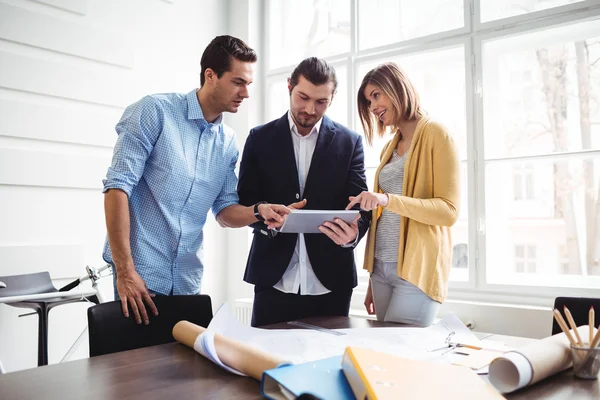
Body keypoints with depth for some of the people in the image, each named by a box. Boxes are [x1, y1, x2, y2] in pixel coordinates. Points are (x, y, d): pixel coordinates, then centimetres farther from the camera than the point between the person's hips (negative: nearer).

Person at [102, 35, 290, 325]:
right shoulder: (155, 111, -9)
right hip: (140, 272, -5)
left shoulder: (228, 142, 7)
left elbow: (224, 210, 10)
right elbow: (118, 185, -14)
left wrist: (258, 211, -13)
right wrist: (125, 270, -19)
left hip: (187, 280, 6)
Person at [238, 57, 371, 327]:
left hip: (331, 280, 0)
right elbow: (244, 202, 2)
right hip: (273, 278, 0)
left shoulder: (349, 142, 4)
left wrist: (353, 233, -24)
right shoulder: (260, 138, 5)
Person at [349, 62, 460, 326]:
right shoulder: (389, 148, 17)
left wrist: (388, 200, -24)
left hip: (416, 271, -6)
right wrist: (373, 280, 15)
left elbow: (449, 211, -11)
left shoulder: (435, 134, -4)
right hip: (382, 268, 6)